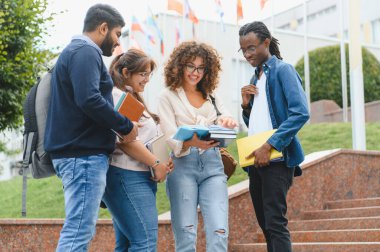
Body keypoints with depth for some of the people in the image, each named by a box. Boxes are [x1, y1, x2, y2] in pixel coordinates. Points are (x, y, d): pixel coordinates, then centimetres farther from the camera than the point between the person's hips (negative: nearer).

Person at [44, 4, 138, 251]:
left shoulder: (76, 51, 23)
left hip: (78, 152, 10)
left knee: (79, 230, 13)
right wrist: (126, 126, -14)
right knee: (79, 231, -11)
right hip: (84, 154, -10)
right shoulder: (86, 52, -10)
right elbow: (89, 99, -24)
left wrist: (116, 125, 17)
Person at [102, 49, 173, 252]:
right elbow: (125, 140, -18)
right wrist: (156, 163, -13)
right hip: (127, 176, -10)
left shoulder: (133, 98, 24)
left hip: (140, 176, 10)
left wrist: (160, 163, 9)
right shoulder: (117, 96, -8)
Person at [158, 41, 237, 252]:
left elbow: (227, 122, 9)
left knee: (219, 232, -7)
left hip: (212, 164, 3)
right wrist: (191, 142, -30)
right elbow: (171, 137, -7)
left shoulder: (212, 97, 19)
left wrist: (228, 122, -17)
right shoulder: (168, 97, 5)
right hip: (183, 165, -3)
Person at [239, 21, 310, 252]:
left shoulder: (282, 70, -5)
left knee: (276, 223, -12)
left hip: (276, 158, -8)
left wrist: (269, 145, -22)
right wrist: (246, 104, 4)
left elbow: (301, 113, -18)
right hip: (256, 159, 8)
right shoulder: (256, 78, 18)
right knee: (266, 224, 10)